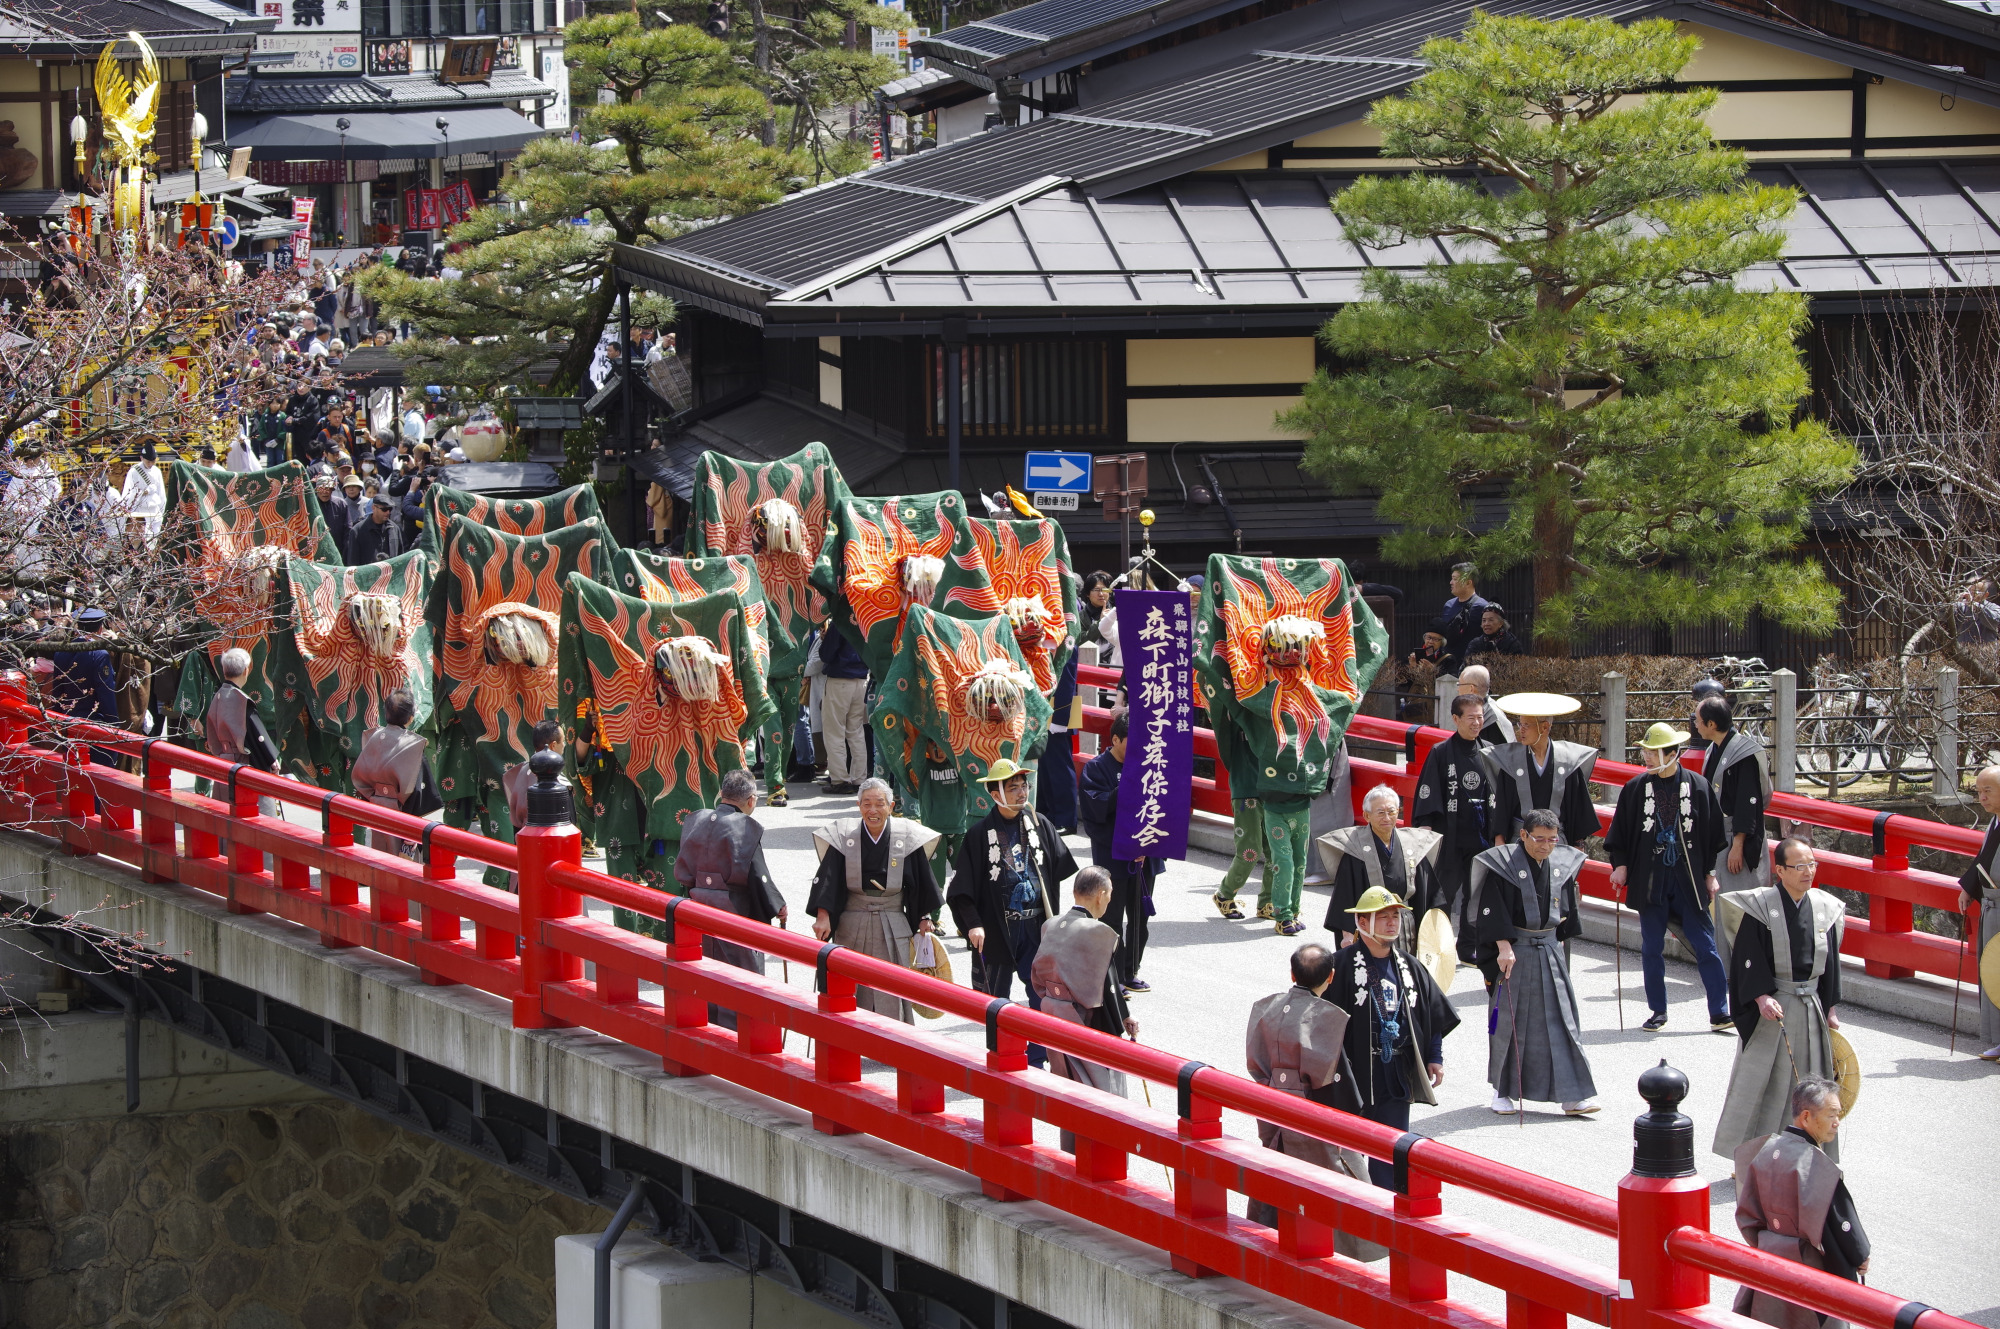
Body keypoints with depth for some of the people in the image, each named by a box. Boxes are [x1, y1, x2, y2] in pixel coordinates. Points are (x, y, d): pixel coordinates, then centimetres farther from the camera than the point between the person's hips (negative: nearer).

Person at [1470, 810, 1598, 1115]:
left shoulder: (1562, 865, 5)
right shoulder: (1503, 865, -11)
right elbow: (1492, 909, -16)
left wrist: (1559, 938, 12)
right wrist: (1504, 946, -23)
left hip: (1549, 952, 4)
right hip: (1513, 951, -4)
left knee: (1560, 1021, -1)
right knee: (1509, 1021, 3)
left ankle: (1573, 1096, -2)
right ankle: (1503, 1091, 18)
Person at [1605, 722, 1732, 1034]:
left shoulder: (1698, 787, 0)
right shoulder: (1635, 789, 2)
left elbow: (1713, 833, 6)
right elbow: (1620, 833, 8)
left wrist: (1710, 872, 5)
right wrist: (1620, 864, -2)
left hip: (1689, 879, -1)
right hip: (1650, 878, 1)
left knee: (1705, 946, -3)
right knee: (1652, 948, 5)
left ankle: (1719, 1013, 0)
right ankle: (1658, 1011, 17)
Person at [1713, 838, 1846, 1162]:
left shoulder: (1825, 909, 4)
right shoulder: (1760, 907, -9)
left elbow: (1831, 962, 11)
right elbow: (1749, 958, -11)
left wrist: (1830, 1009, 10)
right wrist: (1762, 998, -22)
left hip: (1810, 1009, 4)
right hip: (1769, 1006, -4)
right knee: (1757, 1085, 0)